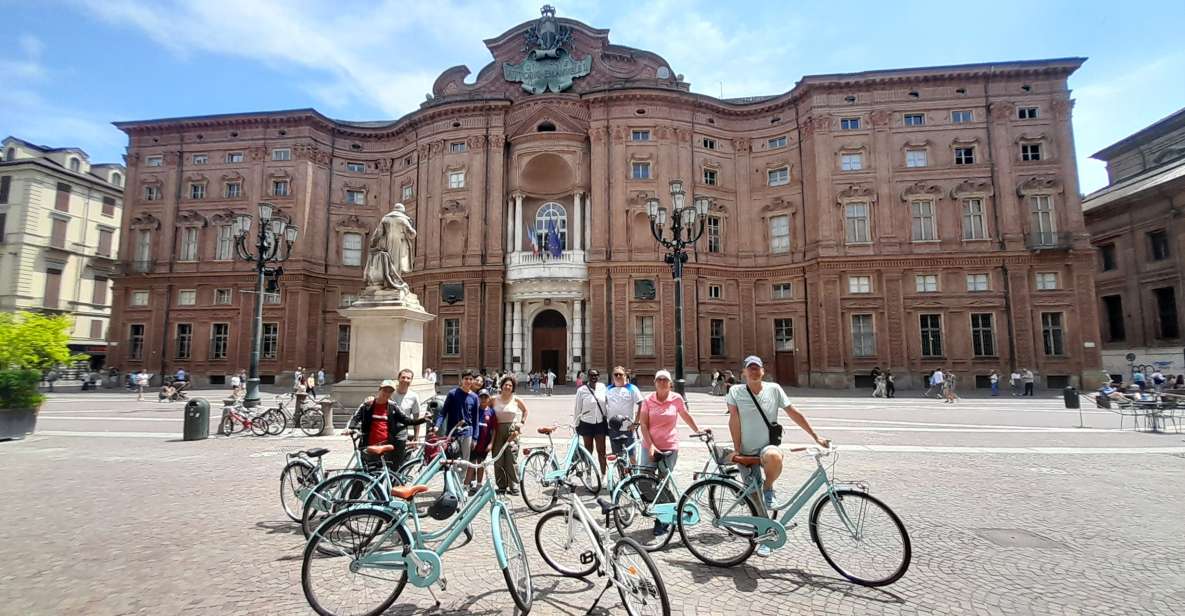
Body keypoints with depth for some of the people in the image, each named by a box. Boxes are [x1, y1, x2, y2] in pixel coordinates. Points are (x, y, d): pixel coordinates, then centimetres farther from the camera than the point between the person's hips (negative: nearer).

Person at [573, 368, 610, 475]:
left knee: (601, 450, 2)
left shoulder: (603, 387, 0)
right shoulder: (581, 390, -6)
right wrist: (576, 424, 4)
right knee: (588, 450, 9)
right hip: (587, 423, -1)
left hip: (600, 423, 1)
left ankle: (603, 474, 12)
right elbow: (577, 409, 1)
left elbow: (608, 402, 11)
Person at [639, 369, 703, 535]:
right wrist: (650, 445, -13)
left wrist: (697, 431, 20)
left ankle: (661, 522, 22)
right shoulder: (648, 400, -1)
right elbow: (643, 424, -5)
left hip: (670, 448, -1)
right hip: (650, 447, 1)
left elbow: (686, 416, 15)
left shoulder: (677, 399, -1)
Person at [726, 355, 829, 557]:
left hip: (768, 447, -1)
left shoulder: (774, 389, -3)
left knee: (774, 457, -39)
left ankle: (768, 488, -8)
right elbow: (734, 420, -9)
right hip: (747, 453, 1)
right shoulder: (735, 391, -6)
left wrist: (816, 436, -2)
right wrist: (737, 449, -14)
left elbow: (794, 413, 0)